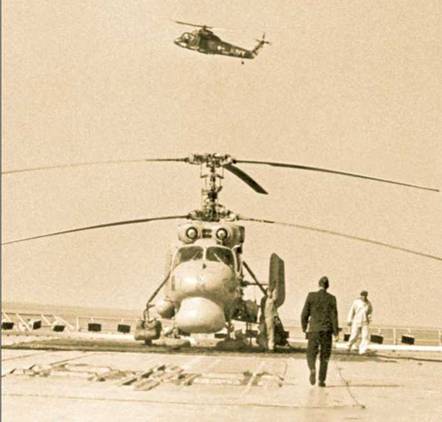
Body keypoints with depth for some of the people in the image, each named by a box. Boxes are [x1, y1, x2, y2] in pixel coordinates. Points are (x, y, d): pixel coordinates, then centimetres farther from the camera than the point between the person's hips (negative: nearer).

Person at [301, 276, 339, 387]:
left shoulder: (311, 296, -3)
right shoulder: (331, 298, -2)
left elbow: (305, 313, -1)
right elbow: (334, 316, -4)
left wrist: (304, 327, 12)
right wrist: (336, 332, 1)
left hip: (314, 329, -1)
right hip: (327, 330, 1)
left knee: (311, 354, 8)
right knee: (324, 356, 13)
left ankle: (312, 369, -22)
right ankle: (321, 380, 9)